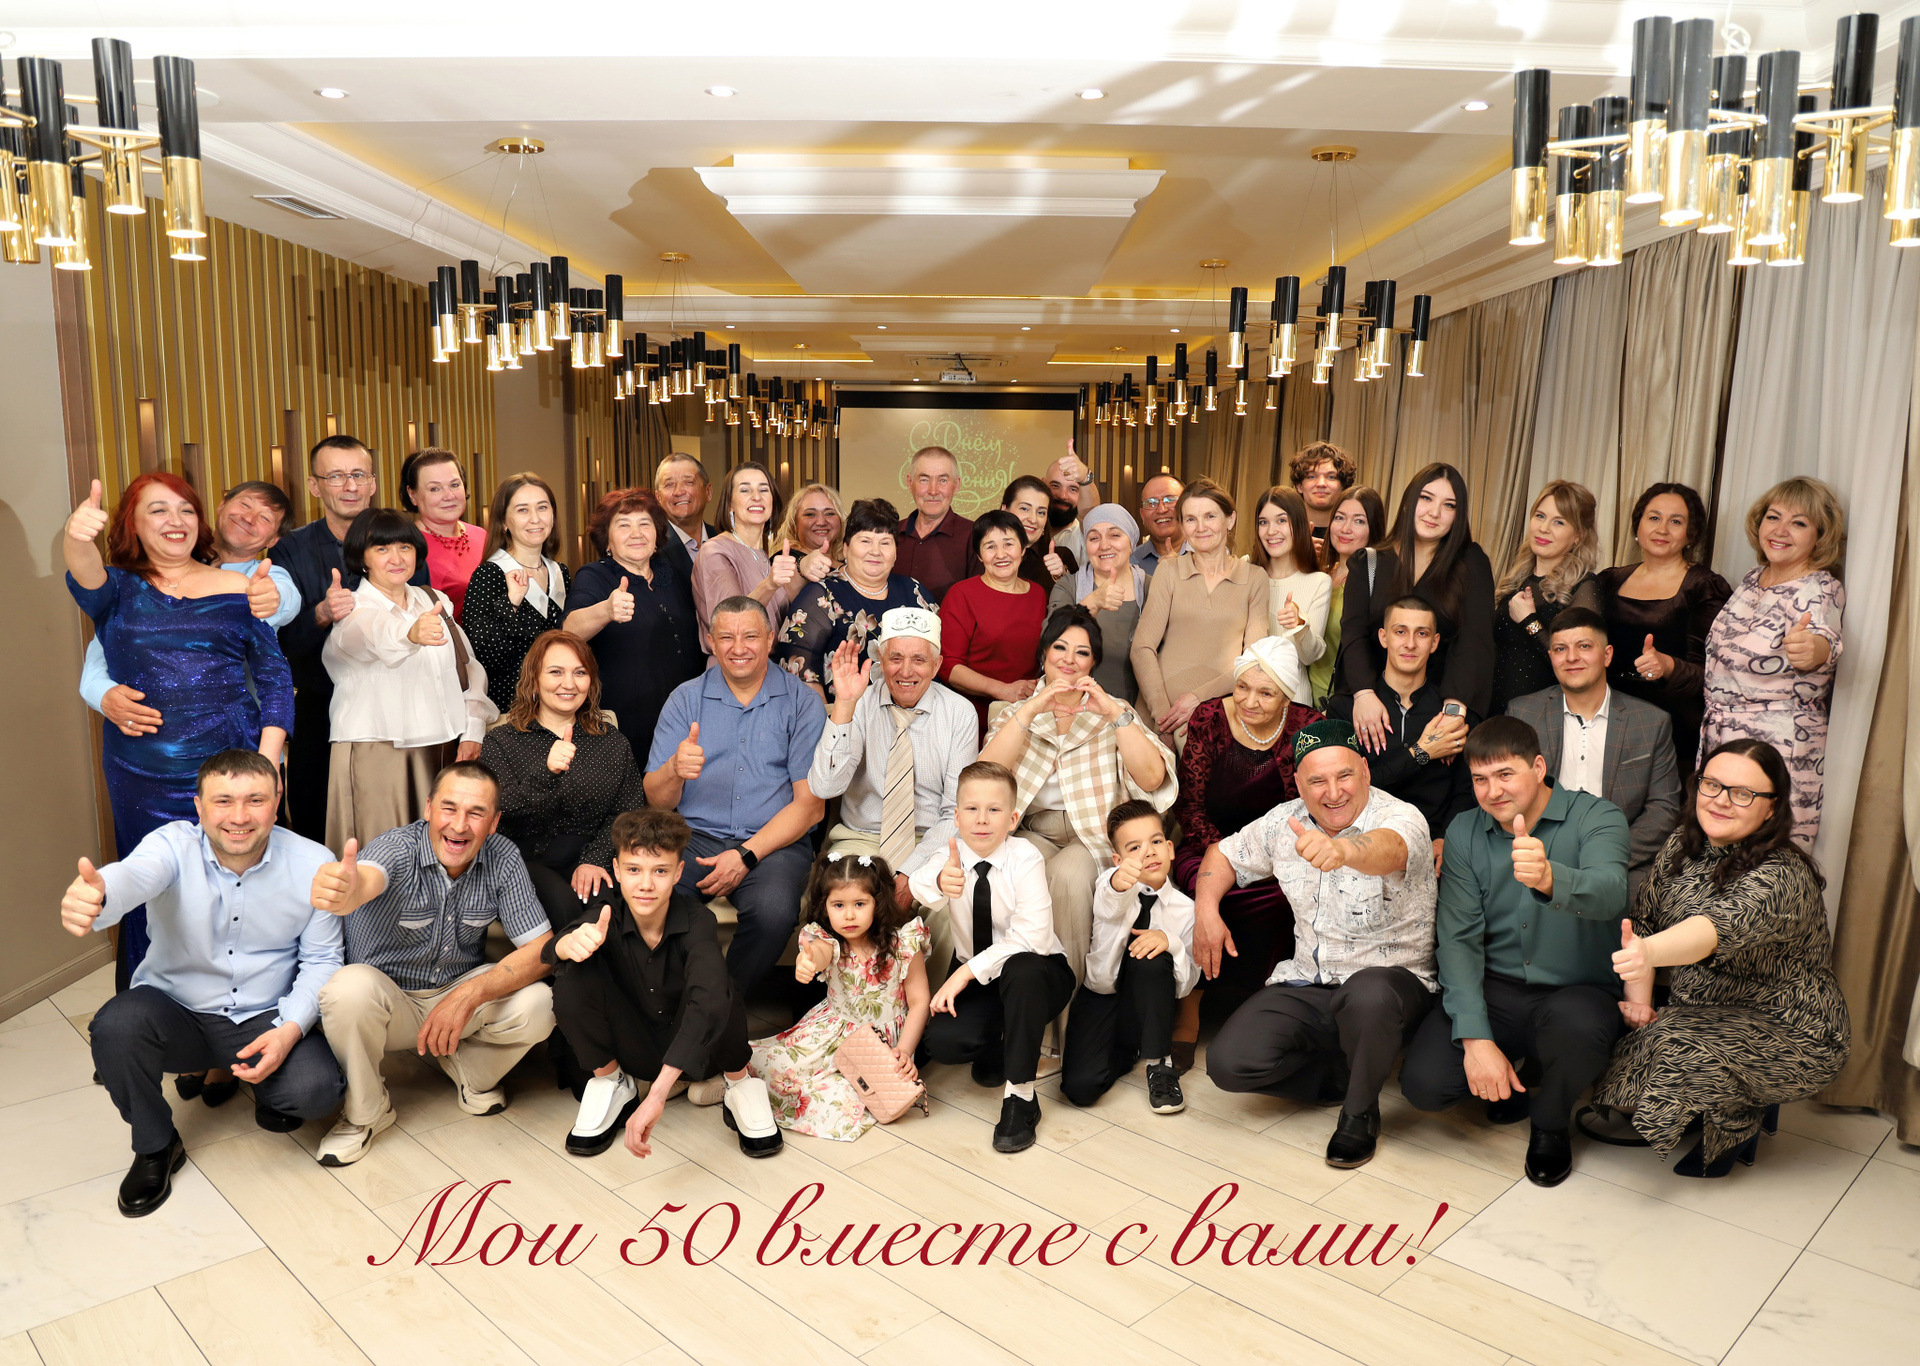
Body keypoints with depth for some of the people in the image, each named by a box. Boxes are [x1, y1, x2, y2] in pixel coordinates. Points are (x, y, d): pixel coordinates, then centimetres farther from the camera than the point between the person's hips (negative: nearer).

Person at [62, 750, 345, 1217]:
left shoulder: (314, 865, -11)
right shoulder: (174, 845, -15)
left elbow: (321, 959, -4)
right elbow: (133, 874, -40)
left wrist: (290, 1029, -20)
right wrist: (94, 896, -65)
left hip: (266, 1020, 0)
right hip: (176, 1013, 1)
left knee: (316, 1090, -26)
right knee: (116, 1025, -31)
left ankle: (266, 1089, 16)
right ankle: (155, 1147, -2)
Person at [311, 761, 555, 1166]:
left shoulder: (502, 858, -14)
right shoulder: (398, 848, -24)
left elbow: (542, 949, -17)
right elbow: (366, 880, -50)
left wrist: (471, 994, -31)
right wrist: (343, 892, -76)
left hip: (460, 990, 2)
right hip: (389, 994, -2)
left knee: (537, 1004, -25)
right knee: (348, 990, -35)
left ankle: (470, 1074, 9)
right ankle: (365, 1113, -7)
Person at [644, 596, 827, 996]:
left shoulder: (801, 701, 4)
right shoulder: (685, 698, 10)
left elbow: (810, 805, -1)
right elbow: (656, 800, 5)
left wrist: (747, 854, -14)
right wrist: (675, 770, -19)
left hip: (774, 842, -1)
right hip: (694, 836, 2)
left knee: (774, 912, -32)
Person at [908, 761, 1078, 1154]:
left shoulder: (1025, 858, -19)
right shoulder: (951, 853, -11)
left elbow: (1031, 937, -29)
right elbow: (919, 886, -34)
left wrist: (968, 971, -31)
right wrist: (940, 882, -58)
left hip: (1035, 975, -3)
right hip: (974, 977, 3)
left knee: (1022, 971, -38)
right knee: (942, 1041, -23)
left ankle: (1020, 1094, -20)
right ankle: (997, 1047, 14)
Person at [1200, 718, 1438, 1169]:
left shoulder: (1401, 819, -16)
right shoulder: (1284, 822, 3)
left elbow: (1386, 850, -42)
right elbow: (1225, 853, 19)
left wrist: (1343, 849, -65)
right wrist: (1206, 908, 0)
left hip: (1390, 979, -4)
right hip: (1305, 985, 5)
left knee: (1368, 995, -42)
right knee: (1228, 1064, -17)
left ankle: (1360, 1111, -10)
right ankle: (1341, 1073, 10)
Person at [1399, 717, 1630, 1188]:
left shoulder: (1596, 818, -9)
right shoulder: (1464, 832, 2)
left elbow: (1610, 894, -31)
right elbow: (1458, 937, -4)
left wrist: (1548, 878, -55)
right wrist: (1475, 1037, -17)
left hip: (1578, 991, -2)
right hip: (1496, 989, 3)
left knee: (1577, 1024, -39)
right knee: (1423, 1083, -20)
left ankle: (1550, 1123, -2)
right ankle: (1513, 1081, 16)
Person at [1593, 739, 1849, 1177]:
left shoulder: (1781, 876, -26)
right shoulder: (1682, 845, -3)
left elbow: (1722, 926, -46)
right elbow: (1644, 918, 3)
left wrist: (1648, 953, -64)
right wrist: (1639, 995, -11)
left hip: (1790, 1037, -7)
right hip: (1701, 1015, 7)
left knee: (1682, 1046, -32)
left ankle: (1739, 1124, 2)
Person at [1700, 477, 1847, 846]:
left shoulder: (1821, 590, -10)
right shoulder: (1754, 579, 11)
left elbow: (1824, 637, -31)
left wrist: (1812, 649, -53)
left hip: (1778, 746, -7)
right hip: (1717, 739, 7)